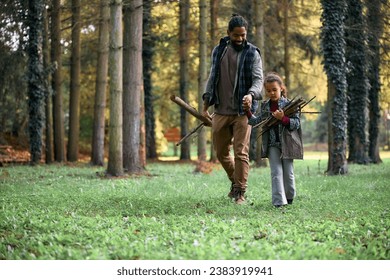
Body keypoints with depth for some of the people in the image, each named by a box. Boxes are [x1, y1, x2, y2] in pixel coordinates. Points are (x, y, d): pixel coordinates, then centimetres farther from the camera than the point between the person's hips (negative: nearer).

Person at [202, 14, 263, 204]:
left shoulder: (252, 53, -3)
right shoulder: (218, 51, 9)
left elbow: (258, 79, -12)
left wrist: (251, 94, -33)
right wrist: (206, 104, 11)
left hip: (242, 112, -4)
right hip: (221, 111, 4)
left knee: (241, 153, -8)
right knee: (221, 152, 13)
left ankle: (240, 192, -1)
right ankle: (235, 181, 35)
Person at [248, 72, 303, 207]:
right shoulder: (265, 106, 7)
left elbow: (296, 123, -11)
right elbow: (259, 122, 18)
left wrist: (283, 118, -24)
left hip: (287, 144, -2)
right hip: (272, 144, 2)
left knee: (288, 173, 7)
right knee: (276, 172, -5)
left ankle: (289, 196, 29)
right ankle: (279, 201, -9)